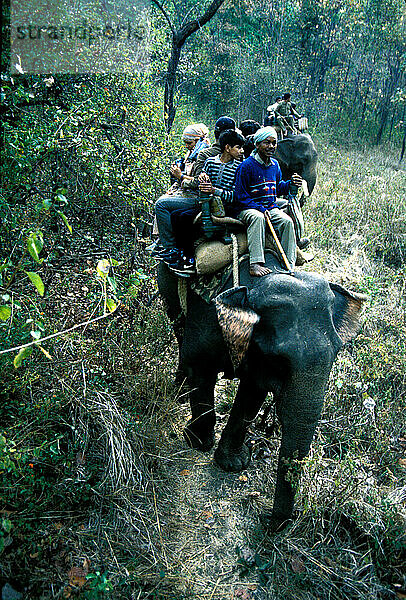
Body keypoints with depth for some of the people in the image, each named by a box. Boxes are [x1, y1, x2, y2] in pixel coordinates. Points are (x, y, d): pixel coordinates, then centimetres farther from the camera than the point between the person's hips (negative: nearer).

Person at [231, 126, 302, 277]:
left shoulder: (275, 165, 13)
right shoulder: (246, 166, -10)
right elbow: (240, 196, -11)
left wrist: (290, 184, 4)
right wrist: (260, 208, -21)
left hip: (270, 207, 6)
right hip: (246, 208, -6)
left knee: (287, 221, -21)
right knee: (257, 217, -38)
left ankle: (289, 265, -16)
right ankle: (255, 264, -43)